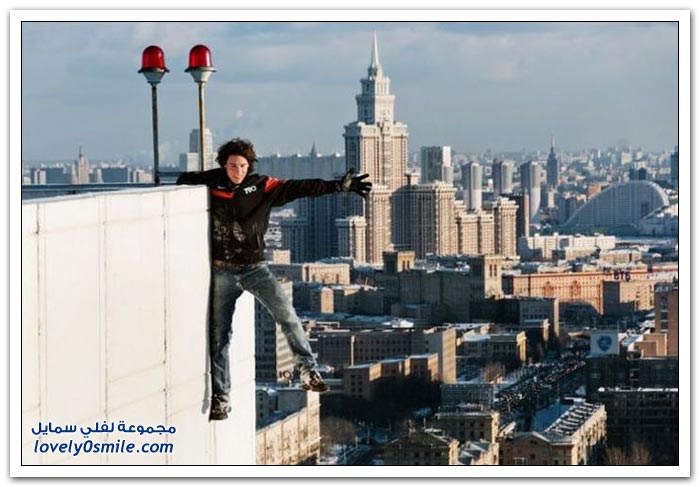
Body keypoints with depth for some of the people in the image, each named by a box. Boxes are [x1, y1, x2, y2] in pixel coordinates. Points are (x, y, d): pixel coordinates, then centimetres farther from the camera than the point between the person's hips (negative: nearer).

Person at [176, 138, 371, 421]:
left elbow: (300, 187, -9)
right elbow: (184, 180, 18)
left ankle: (308, 371, -18)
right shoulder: (211, 183, -1)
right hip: (222, 272, 1)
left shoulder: (262, 187, -2)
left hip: (254, 267, 0)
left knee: (286, 313, -20)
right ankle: (220, 397, 10)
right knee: (219, 334, 3)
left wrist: (339, 186, -16)